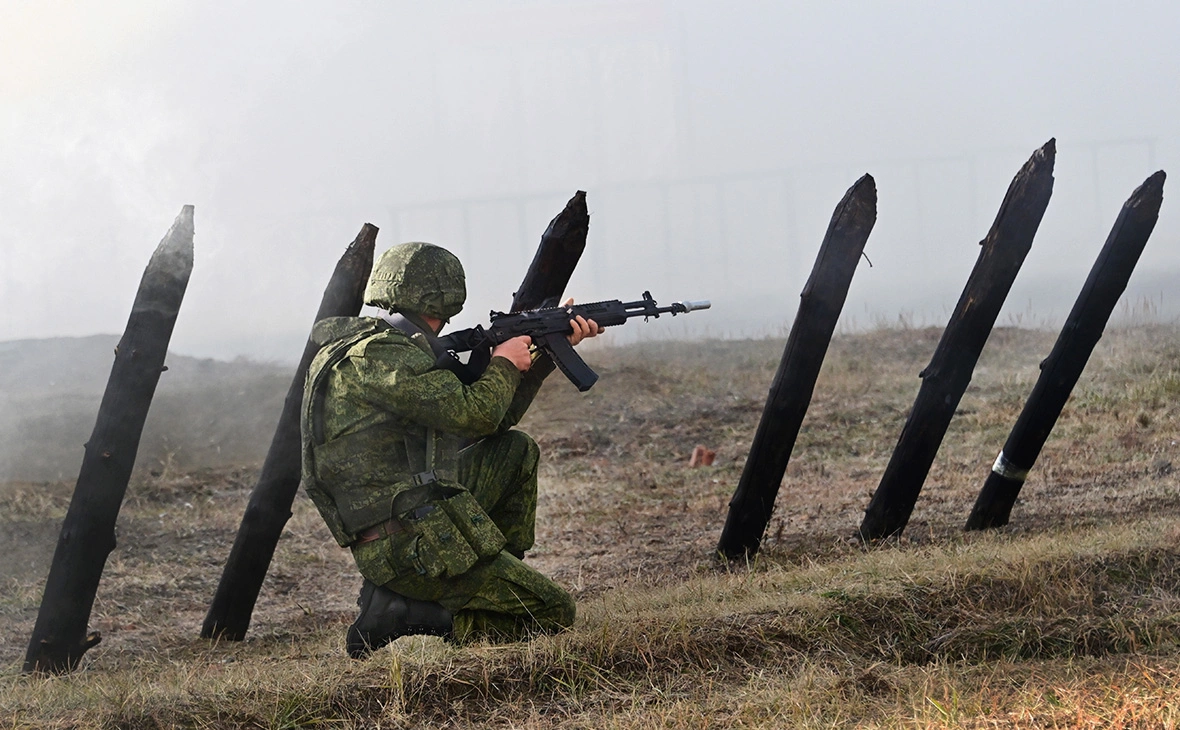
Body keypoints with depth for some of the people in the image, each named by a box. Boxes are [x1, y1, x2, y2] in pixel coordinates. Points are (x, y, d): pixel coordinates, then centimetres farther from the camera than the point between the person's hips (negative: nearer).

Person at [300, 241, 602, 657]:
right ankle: (403, 611, -6)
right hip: (410, 546, -10)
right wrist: (504, 364, 0)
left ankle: (505, 579, 18)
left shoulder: (387, 351, 16)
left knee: (516, 451, 23)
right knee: (553, 613, -2)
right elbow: (475, 415, -20)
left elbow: (495, 421, 21)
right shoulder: (375, 356, -16)